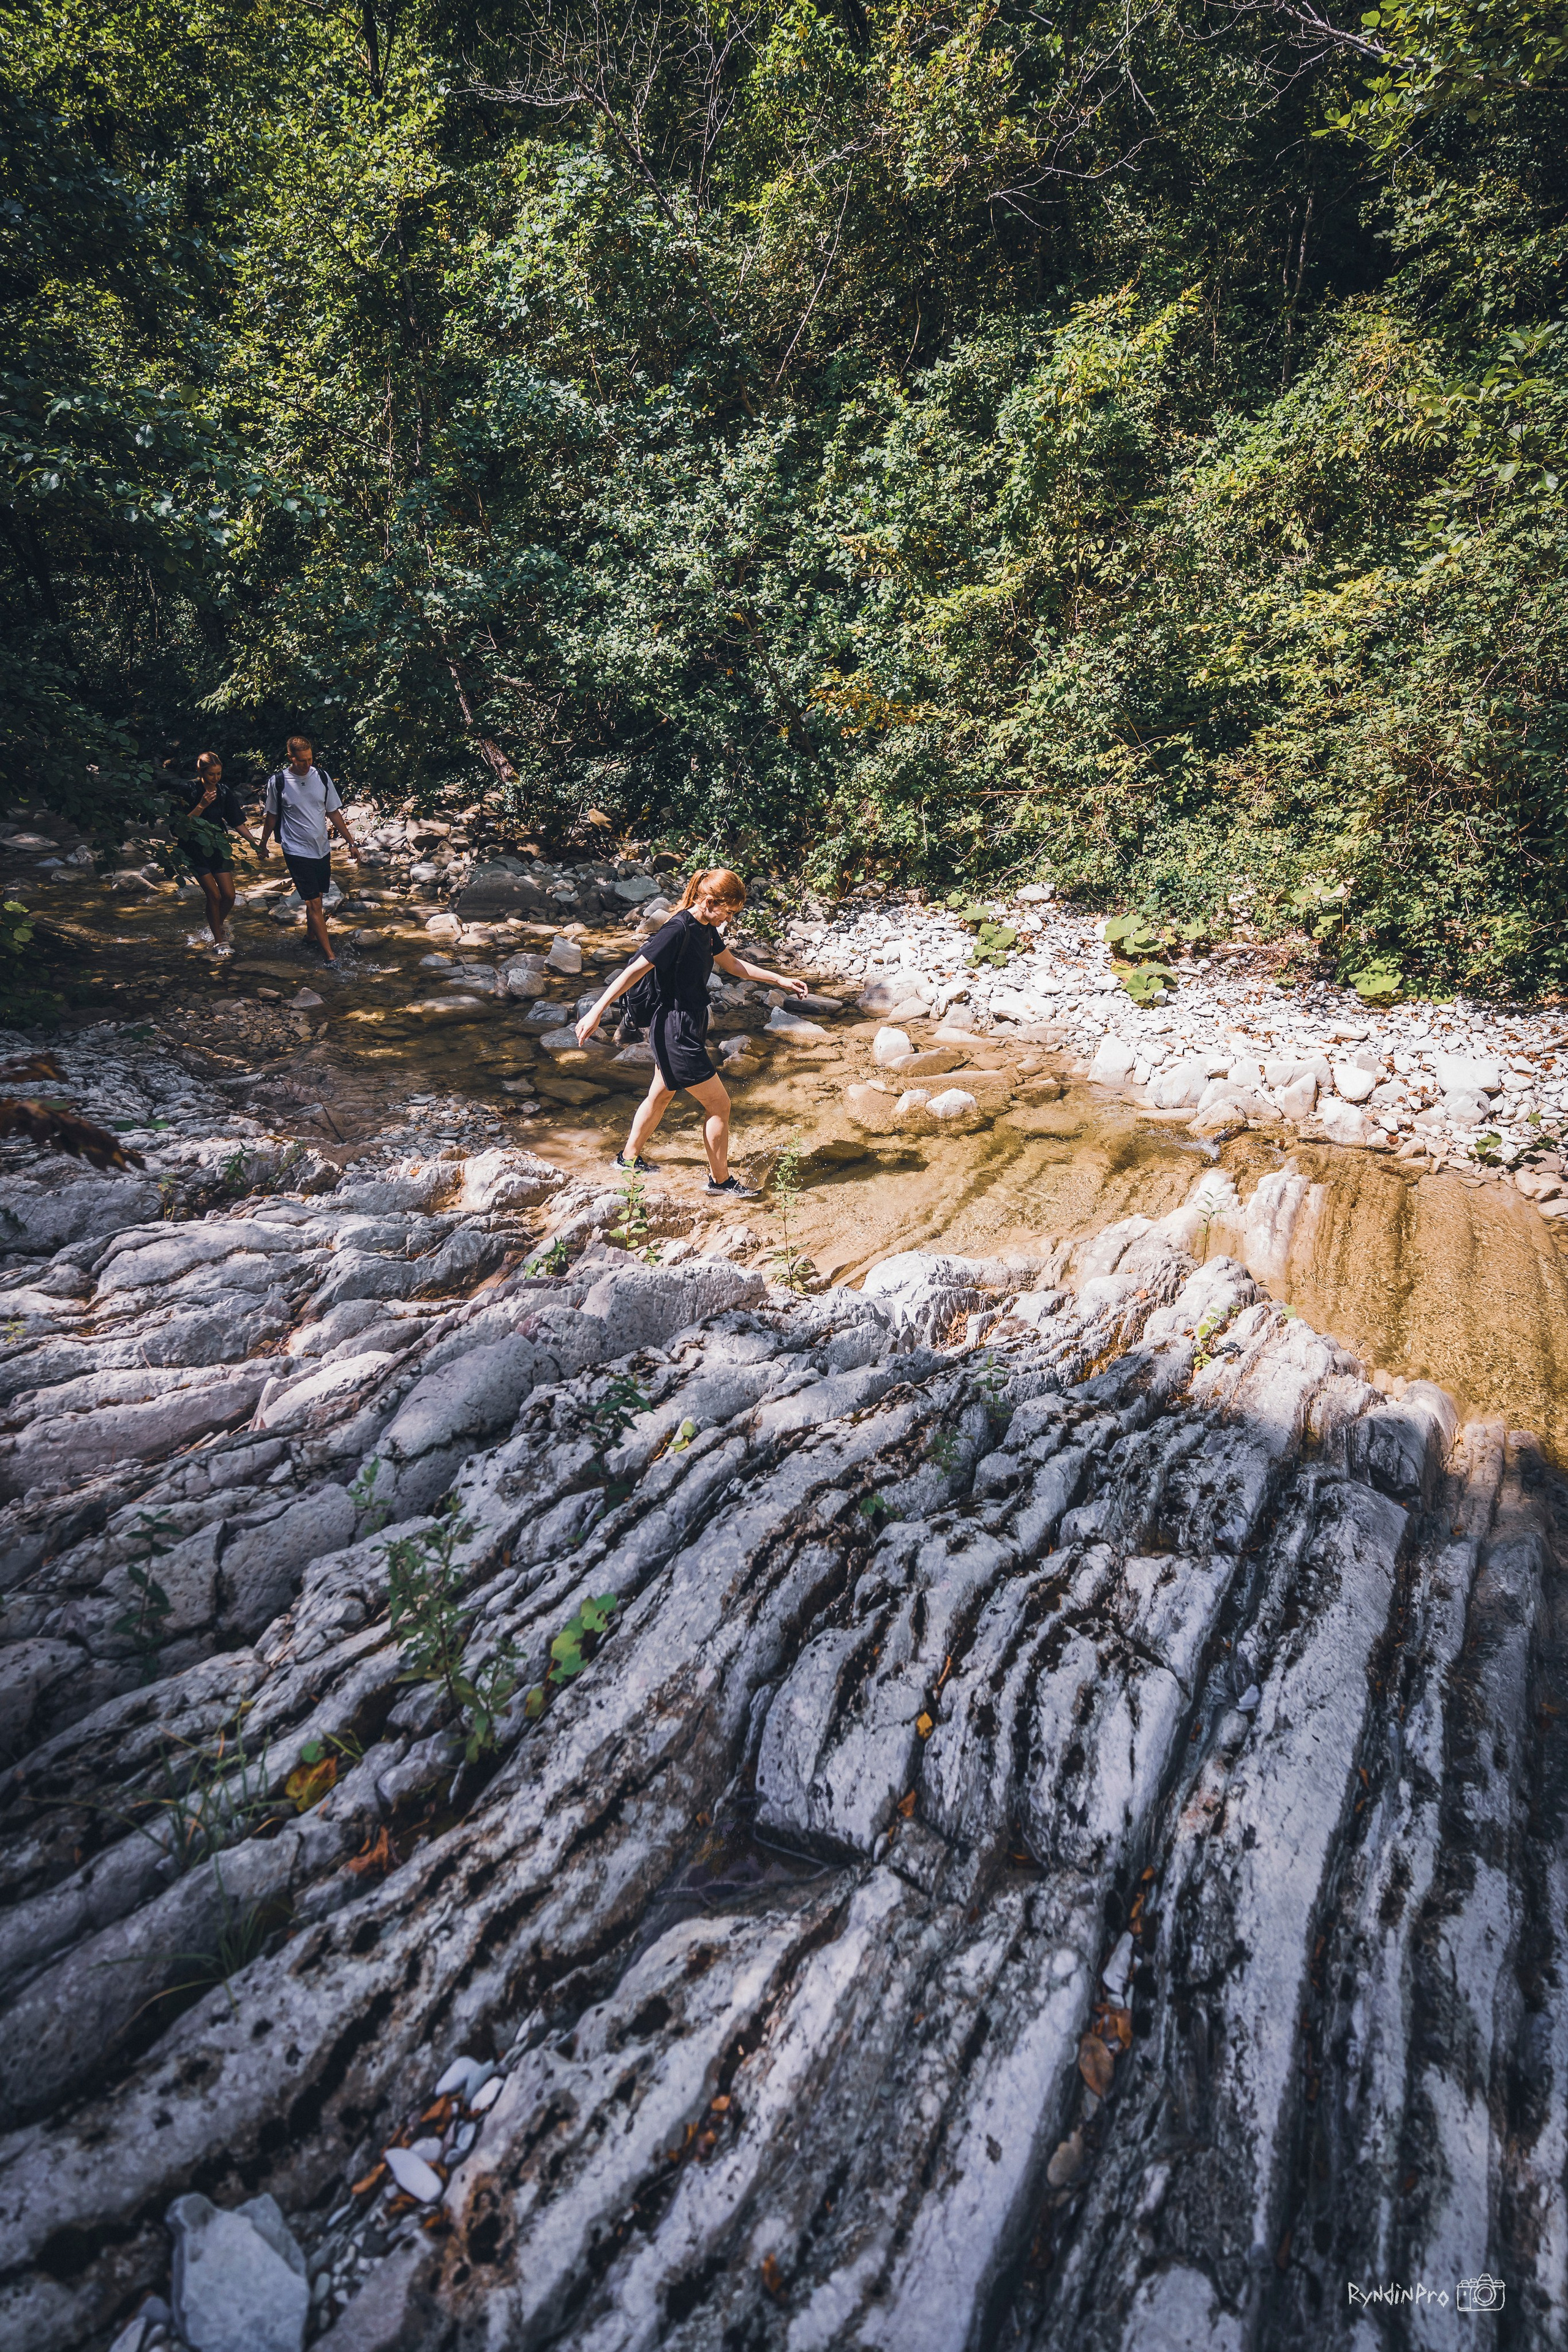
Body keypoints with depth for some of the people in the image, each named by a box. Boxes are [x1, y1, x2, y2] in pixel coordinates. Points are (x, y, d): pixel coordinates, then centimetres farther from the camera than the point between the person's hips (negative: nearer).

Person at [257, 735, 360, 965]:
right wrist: (263, 843, 15)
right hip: (297, 851, -4)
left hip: (322, 849, 5)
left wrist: (351, 843, 6)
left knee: (317, 897, 17)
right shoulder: (277, 781, -8)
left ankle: (311, 935, 40)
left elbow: (334, 813, 8)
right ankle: (329, 955, -12)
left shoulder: (322, 777, 1)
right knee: (313, 902, -9)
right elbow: (272, 816, 5)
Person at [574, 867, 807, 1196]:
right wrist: (597, 1012, -27)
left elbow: (734, 965, 21)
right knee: (719, 1105, 1)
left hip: (689, 1027, 10)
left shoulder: (707, 929, 5)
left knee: (661, 1095, 24)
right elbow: (635, 970, -25)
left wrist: (780, 980, 20)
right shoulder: (678, 930, -23)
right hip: (676, 1034, -10)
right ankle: (720, 1180, 16)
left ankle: (629, 1158, 40)